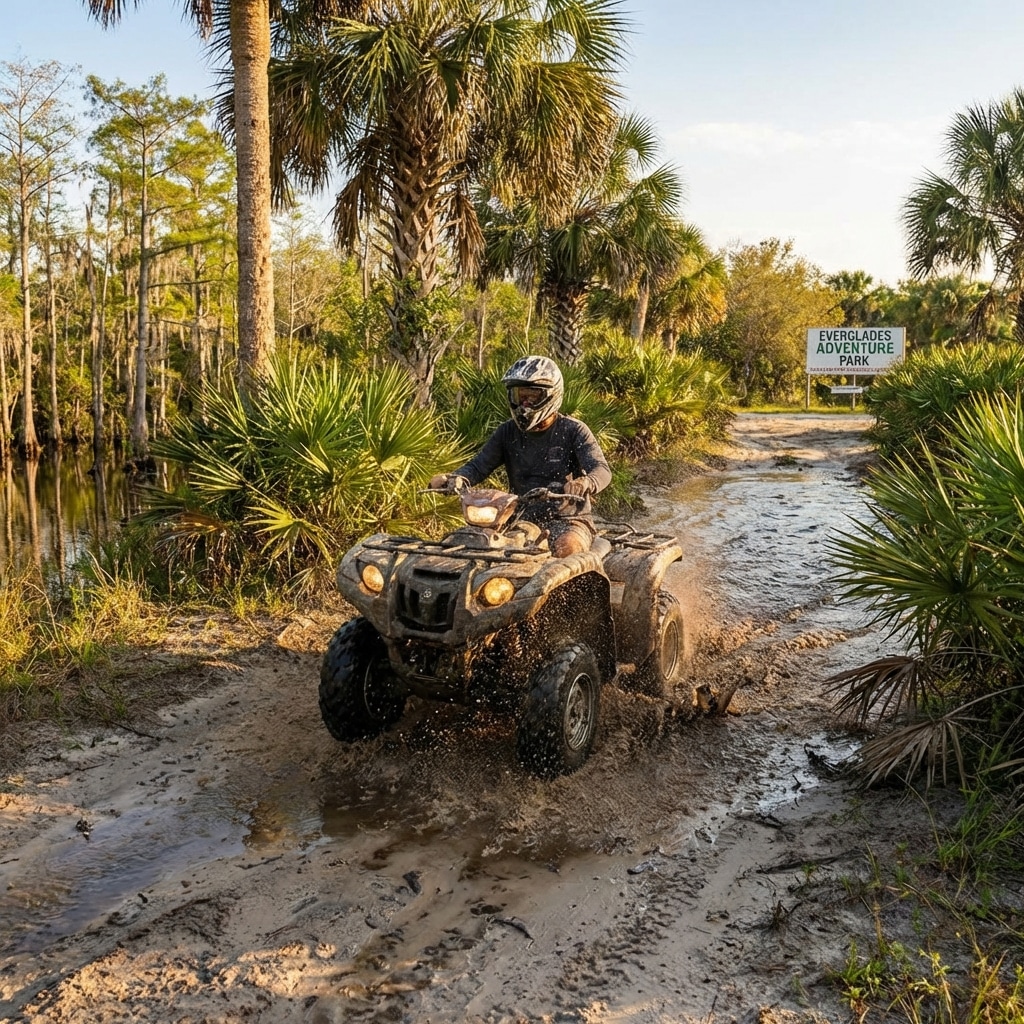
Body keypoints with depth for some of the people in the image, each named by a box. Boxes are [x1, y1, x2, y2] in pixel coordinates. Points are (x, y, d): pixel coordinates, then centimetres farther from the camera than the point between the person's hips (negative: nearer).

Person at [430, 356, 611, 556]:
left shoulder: (573, 431, -3)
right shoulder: (508, 432, 10)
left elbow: (602, 470, -16)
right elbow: (478, 466, 3)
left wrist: (584, 483, -42)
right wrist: (453, 479, -22)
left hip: (567, 520, -3)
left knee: (566, 548, -36)